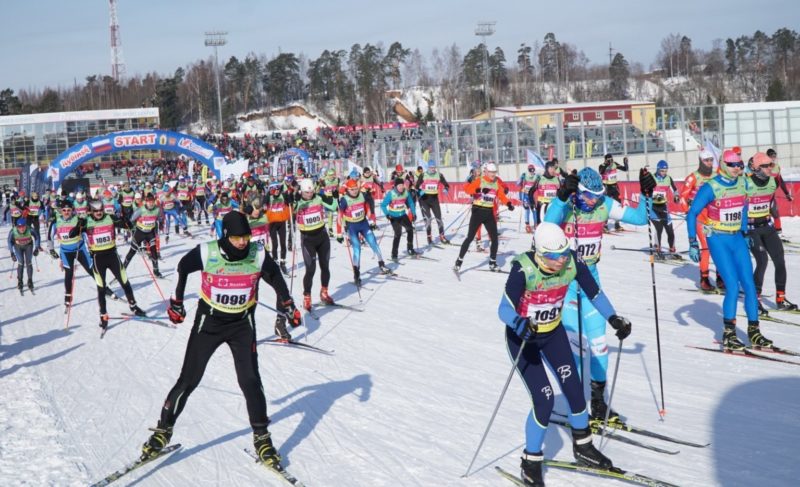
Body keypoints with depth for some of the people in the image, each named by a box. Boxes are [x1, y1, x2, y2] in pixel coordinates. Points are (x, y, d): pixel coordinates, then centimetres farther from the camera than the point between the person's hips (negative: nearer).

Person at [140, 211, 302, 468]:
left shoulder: (258, 256, -14)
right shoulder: (206, 253, -18)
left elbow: (276, 278, 6)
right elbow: (182, 269, 2)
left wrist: (288, 306, 7)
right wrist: (176, 302, 9)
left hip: (242, 324, 1)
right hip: (209, 321, -1)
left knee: (250, 380, -6)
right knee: (188, 380, 1)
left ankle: (262, 438, 7)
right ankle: (163, 430, 17)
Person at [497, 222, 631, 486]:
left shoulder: (573, 263, -20)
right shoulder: (524, 269, -33)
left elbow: (595, 293, -7)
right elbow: (504, 310, -36)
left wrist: (614, 319, -18)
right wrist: (522, 325, -55)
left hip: (553, 333, 5)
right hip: (522, 337, -4)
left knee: (574, 388, 5)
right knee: (544, 399, -12)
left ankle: (583, 447, 32)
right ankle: (531, 461, 9)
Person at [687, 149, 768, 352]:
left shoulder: (742, 183, 3)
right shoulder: (711, 188, -14)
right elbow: (692, 214, -10)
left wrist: (744, 232, 18)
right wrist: (693, 243, -14)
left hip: (737, 239, 6)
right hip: (718, 240, -6)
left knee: (749, 285, 1)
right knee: (733, 286, -12)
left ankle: (754, 332, 10)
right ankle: (728, 335, -1)